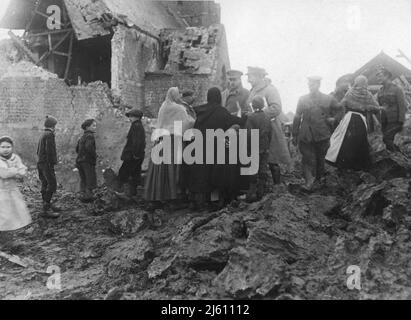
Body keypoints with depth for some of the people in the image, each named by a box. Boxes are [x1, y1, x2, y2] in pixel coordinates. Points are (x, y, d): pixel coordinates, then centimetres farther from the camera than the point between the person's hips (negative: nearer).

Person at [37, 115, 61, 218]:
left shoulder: (43, 135, 17)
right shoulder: (49, 134, -13)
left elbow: (38, 151, 22)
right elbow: (49, 150, -20)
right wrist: (52, 163, -19)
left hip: (40, 163, 10)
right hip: (47, 163, -10)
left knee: (45, 184, 17)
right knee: (52, 184, -11)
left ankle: (48, 205, 28)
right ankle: (46, 209, -13)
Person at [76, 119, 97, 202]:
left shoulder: (82, 137, 16)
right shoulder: (90, 136, -13)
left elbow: (77, 149, 21)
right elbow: (88, 147, -28)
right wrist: (95, 156, -15)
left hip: (79, 161, 9)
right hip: (88, 162, -9)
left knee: (83, 180, 14)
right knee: (91, 180, -3)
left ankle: (83, 194, 18)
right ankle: (88, 196, -6)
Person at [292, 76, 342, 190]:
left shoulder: (328, 99, 1)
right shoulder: (303, 99, 3)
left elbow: (341, 110, 14)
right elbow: (297, 117, 5)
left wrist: (332, 120, 1)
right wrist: (295, 135, 5)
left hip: (323, 136, 1)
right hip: (306, 136, 0)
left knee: (320, 158, 14)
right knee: (308, 159, -6)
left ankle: (320, 177, 31)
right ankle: (309, 181, -2)